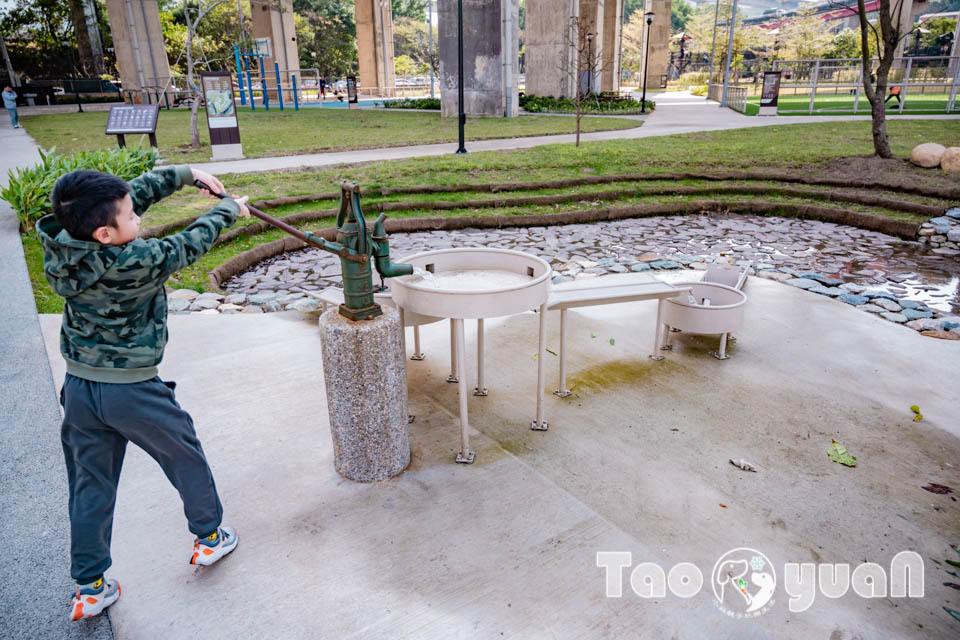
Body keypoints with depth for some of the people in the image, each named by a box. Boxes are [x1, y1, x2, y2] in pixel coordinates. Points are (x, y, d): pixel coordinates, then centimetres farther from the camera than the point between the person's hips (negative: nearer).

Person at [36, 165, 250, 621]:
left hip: (78, 388, 6)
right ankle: (209, 537, 37)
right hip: (132, 391, -6)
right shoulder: (139, 263, -26)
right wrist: (230, 209, 8)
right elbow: (190, 244, -8)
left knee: (90, 485, 18)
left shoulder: (61, 247, -6)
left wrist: (184, 173, 9)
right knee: (186, 458, 18)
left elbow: (136, 191, 3)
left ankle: (89, 588, 30)